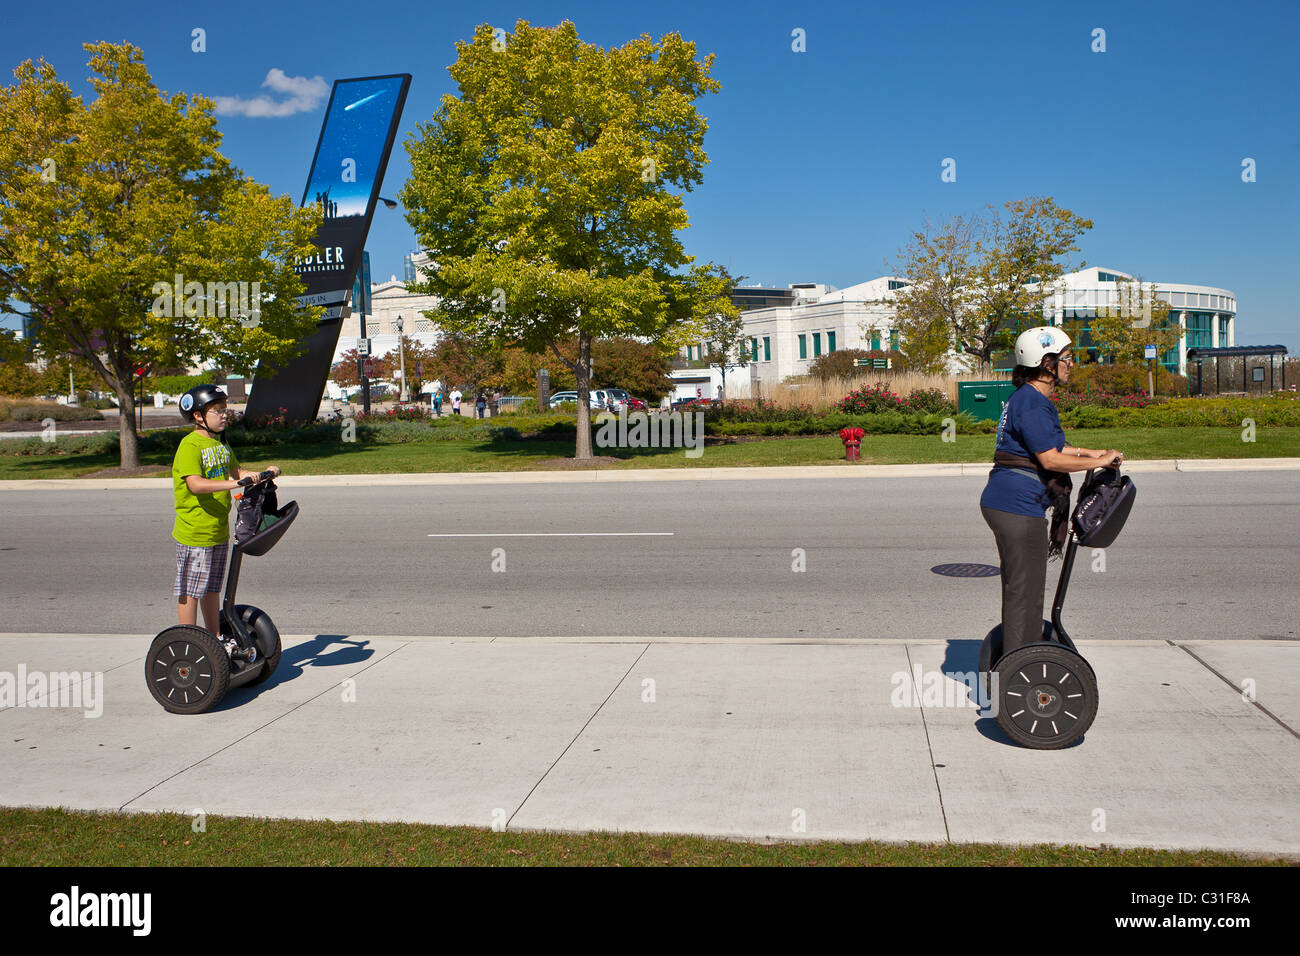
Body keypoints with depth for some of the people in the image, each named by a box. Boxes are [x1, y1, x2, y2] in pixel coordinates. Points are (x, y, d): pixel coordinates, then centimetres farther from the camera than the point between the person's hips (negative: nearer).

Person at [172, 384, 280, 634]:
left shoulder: (220, 442, 12)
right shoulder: (190, 445, -16)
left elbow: (234, 471, 23)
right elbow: (195, 484, -29)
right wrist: (235, 483, -37)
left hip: (218, 530, 8)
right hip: (194, 532, -8)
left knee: (211, 588, 18)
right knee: (190, 590, 1)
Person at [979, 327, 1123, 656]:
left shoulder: (1029, 398, 17)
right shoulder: (1032, 402, -16)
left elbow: (1046, 446, 30)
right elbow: (1050, 459, -19)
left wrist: (1088, 452, 24)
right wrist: (1099, 461, -10)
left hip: (1006, 504, 11)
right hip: (1018, 506, -11)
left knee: (1021, 589, 18)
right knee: (1025, 592, -4)